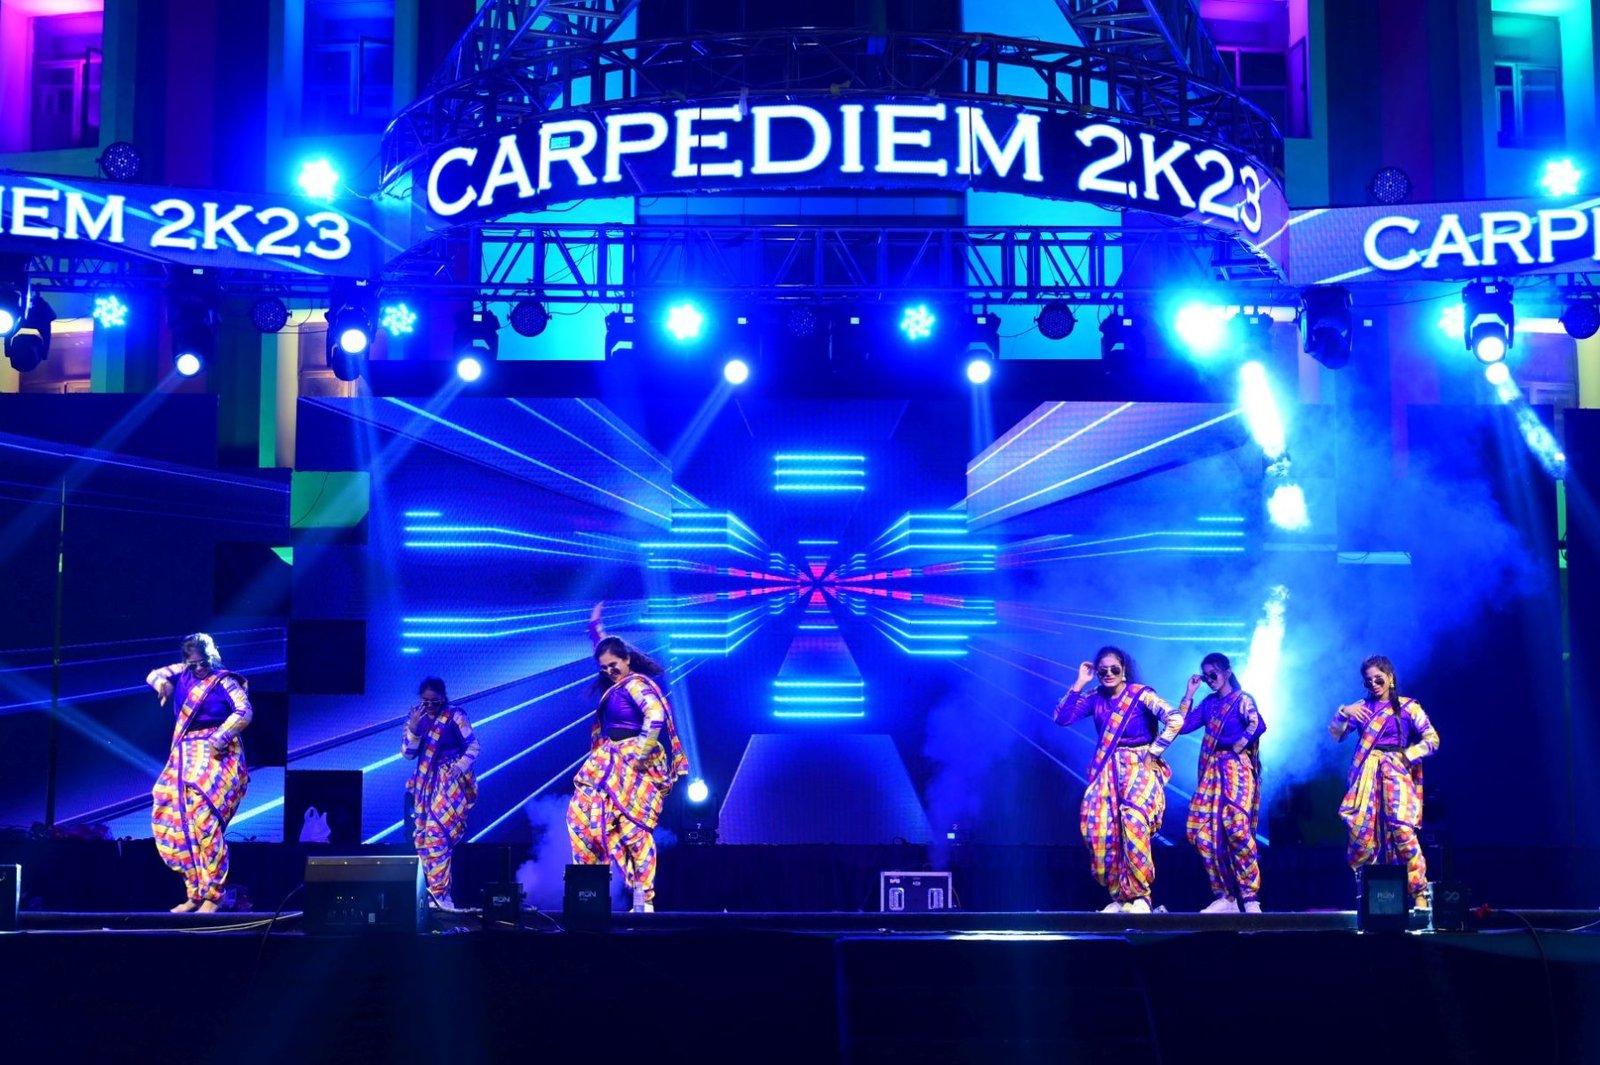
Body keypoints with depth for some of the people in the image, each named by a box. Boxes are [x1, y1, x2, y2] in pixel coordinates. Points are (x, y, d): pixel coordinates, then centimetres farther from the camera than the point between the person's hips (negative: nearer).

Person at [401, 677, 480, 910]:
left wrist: (461, 766, -19)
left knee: (438, 833, -14)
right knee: (422, 835, 4)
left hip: (450, 782, -5)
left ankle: (438, 889, -9)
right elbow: (408, 753, 0)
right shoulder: (415, 716, 4)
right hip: (425, 782, 5)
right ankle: (437, 888, 13)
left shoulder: (455, 715, -8)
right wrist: (413, 728, -15)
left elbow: (473, 746, -3)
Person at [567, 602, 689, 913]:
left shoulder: (636, 684, -11)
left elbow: (656, 717, -26)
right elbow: (603, 648, 37)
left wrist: (642, 754, -24)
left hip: (632, 766, -10)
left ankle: (644, 900, -11)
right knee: (580, 814, 4)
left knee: (633, 829, -12)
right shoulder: (615, 684, 16)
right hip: (607, 765, 10)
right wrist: (594, 626, 41)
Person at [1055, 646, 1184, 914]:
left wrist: (1154, 751, -11)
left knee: (1133, 818, -29)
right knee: (1098, 825, -10)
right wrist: (1079, 684, -1)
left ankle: (1139, 895, -20)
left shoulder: (1141, 694, -6)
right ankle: (1119, 896, 2)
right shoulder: (1095, 699, 8)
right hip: (1107, 770, 5)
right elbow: (1062, 718, 0)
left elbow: (1175, 720, -15)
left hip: (1139, 766, -5)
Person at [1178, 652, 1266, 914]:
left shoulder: (1242, 699, -1)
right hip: (1211, 771, 7)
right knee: (1202, 831, -2)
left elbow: (1257, 725, -18)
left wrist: (1238, 746, -14)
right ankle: (1225, 897, 3)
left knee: (1236, 827, -20)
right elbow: (1183, 725, 7)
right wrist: (1189, 693, 8)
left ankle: (1251, 899, -16)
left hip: (1237, 769, -7)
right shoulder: (1208, 703, 16)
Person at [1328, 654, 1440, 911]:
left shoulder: (1408, 707, 7)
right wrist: (1343, 713, -4)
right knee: (1362, 831, -4)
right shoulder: (1361, 708, 16)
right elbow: (1335, 734, 13)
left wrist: (1407, 755, -11)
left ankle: (1419, 893, -12)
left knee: (1402, 829, -17)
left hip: (1396, 772, -3)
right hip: (1367, 774, 3)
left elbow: (1432, 739, 2)